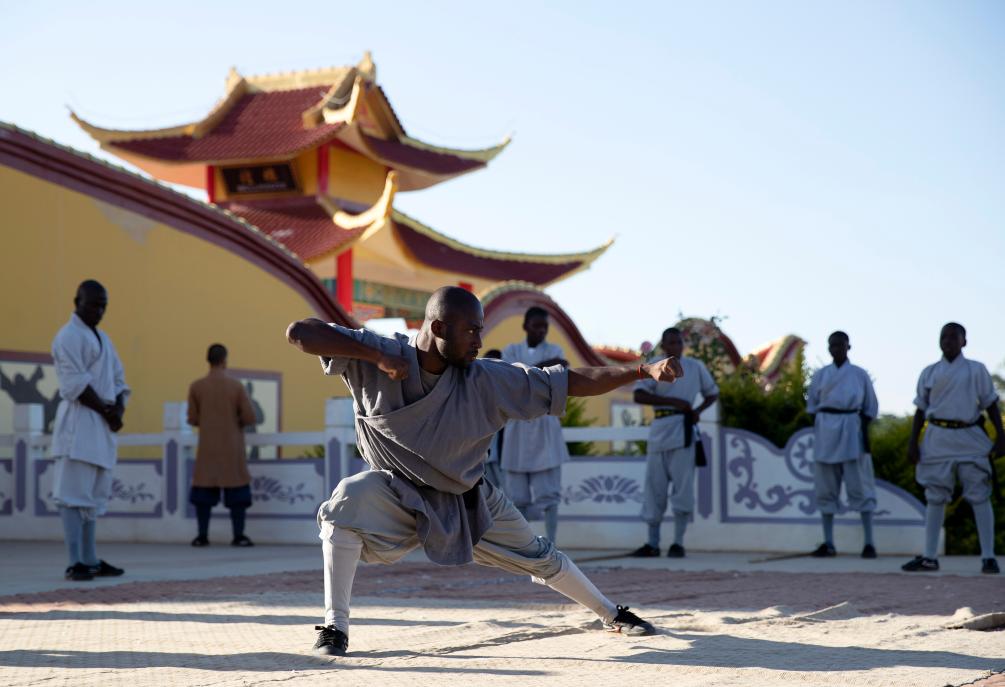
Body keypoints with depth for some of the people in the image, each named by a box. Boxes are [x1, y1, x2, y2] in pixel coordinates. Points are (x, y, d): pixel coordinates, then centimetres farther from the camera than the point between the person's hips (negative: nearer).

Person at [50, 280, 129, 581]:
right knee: (74, 496, -10)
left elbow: (118, 380, 17)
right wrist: (106, 411, -12)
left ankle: (91, 560, 14)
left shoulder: (102, 338, 20)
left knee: (93, 497, 10)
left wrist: (118, 410, -1)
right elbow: (76, 385, -16)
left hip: (102, 426, 9)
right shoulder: (68, 337, -7)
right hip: (79, 422, -9)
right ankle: (75, 563, -12)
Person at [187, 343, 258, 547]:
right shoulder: (236, 385, -6)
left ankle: (202, 536, 7)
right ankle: (238, 536, 1)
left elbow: (192, 419, 2)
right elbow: (249, 418, -6)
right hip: (232, 449, -1)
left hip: (207, 448, 1)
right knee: (236, 491, 3)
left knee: (204, 491, 7)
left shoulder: (196, 387, -3)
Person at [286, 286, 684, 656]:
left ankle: (612, 615, 38)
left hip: (467, 499, 2)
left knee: (540, 559, 11)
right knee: (349, 501, -34)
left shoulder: (487, 381, -21)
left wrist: (645, 371, -28)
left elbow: (572, 382, -20)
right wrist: (376, 356, -42)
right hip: (398, 493, -2)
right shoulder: (374, 359, -25)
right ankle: (334, 627, -25)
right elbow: (299, 332, -34)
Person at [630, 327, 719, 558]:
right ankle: (652, 543, 11)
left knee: (682, 486, -6)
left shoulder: (696, 367, 7)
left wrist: (699, 410, -3)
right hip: (659, 428, 1)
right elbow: (639, 396, -11)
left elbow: (712, 393, 17)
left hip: (684, 430, -1)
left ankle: (678, 543, 0)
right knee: (654, 487, 3)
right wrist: (673, 401, -19)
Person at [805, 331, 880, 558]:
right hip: (825, 432, 3)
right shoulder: (821, 375, 9)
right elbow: (811, 405, 14)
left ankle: (869, 542, -3)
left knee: (860, 486, -5)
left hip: (852, 431, -2)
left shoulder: (859, 374, 5)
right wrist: (820, 427, 2)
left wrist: (864, 430, -2)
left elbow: (871, 407, 8)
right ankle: (828, 543, 8)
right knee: (825, 489, 3)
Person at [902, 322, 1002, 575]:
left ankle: (988, 557, -2)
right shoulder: (929, 373, 10)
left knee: (980, 496, -4)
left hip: (970, 438, -2)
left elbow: (991, 404, 5)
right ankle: (929, 557, 8)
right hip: (938, 439, 2)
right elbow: (921, 410, 11)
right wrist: (913, 443, 4)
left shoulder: (976, 370, 5)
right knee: (935, 497, 4)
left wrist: (1000, 436, -3)